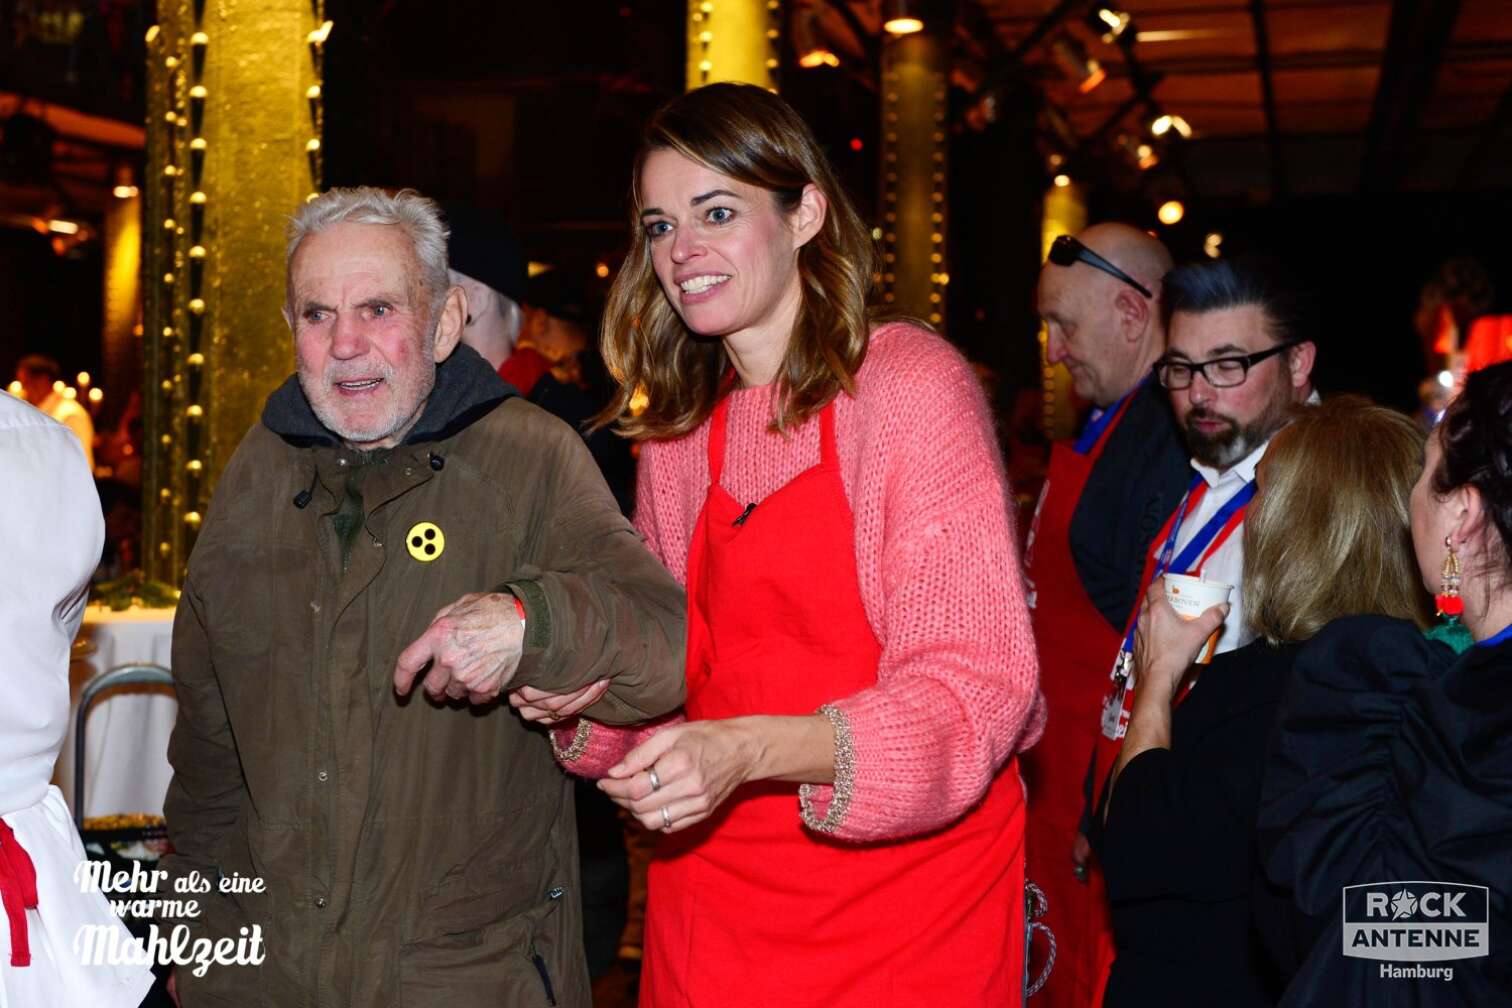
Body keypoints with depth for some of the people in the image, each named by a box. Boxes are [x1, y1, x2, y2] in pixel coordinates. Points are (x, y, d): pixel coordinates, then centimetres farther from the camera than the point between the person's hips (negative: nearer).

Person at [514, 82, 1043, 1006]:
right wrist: (585, 705, -9)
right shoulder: (678, 433, 6)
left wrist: (749, 751, -29)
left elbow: (978, 685, -18)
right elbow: (677, 681, 11)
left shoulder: (914, 384, -12)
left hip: (909, 913, -4)